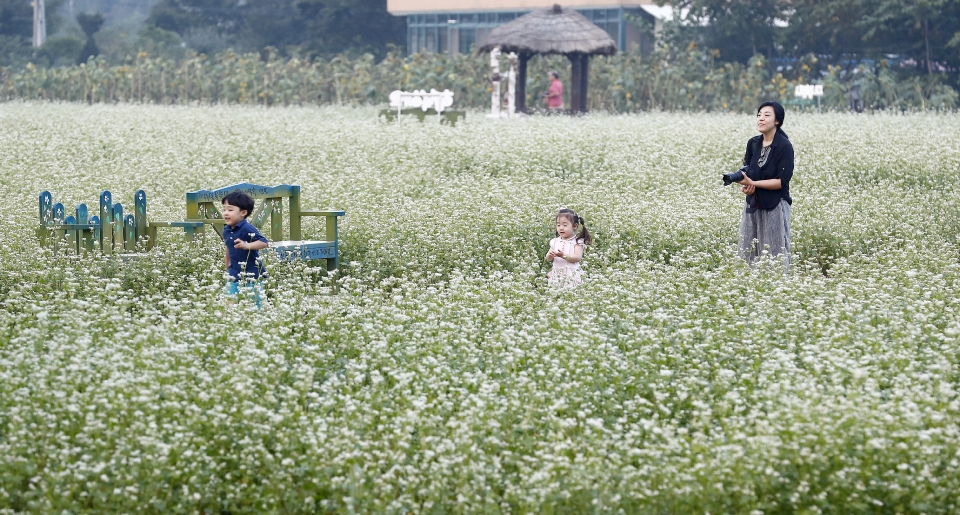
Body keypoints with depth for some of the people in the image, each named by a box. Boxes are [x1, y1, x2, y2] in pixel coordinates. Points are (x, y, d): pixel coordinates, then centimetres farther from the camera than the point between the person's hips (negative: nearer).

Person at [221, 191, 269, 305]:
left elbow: (263, 243, -25)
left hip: (251, 274, -6)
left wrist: (247, 245, -40)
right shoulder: (226, 230, 5)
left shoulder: (247, 229, -17)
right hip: (235, 274, 6)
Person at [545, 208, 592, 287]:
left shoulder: (577, 242, -1)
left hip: (572, 276, -4)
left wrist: (563, 255, -25)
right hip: (556, 275, 4)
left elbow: (578, 258, -13)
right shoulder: (555, 242, 12)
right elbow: (548, 259, 10)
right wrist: (550, 255, -15)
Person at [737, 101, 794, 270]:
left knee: (775, 256, -5)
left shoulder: (784, 146, -10)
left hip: (775, 207, -6)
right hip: (752, 205, 6)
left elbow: (782, 181, -14)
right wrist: (745, 184, -15)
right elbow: (746, 171, 9)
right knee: (749, 254, 5)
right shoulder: (753, 144, 7)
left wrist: (752, 183, -21)